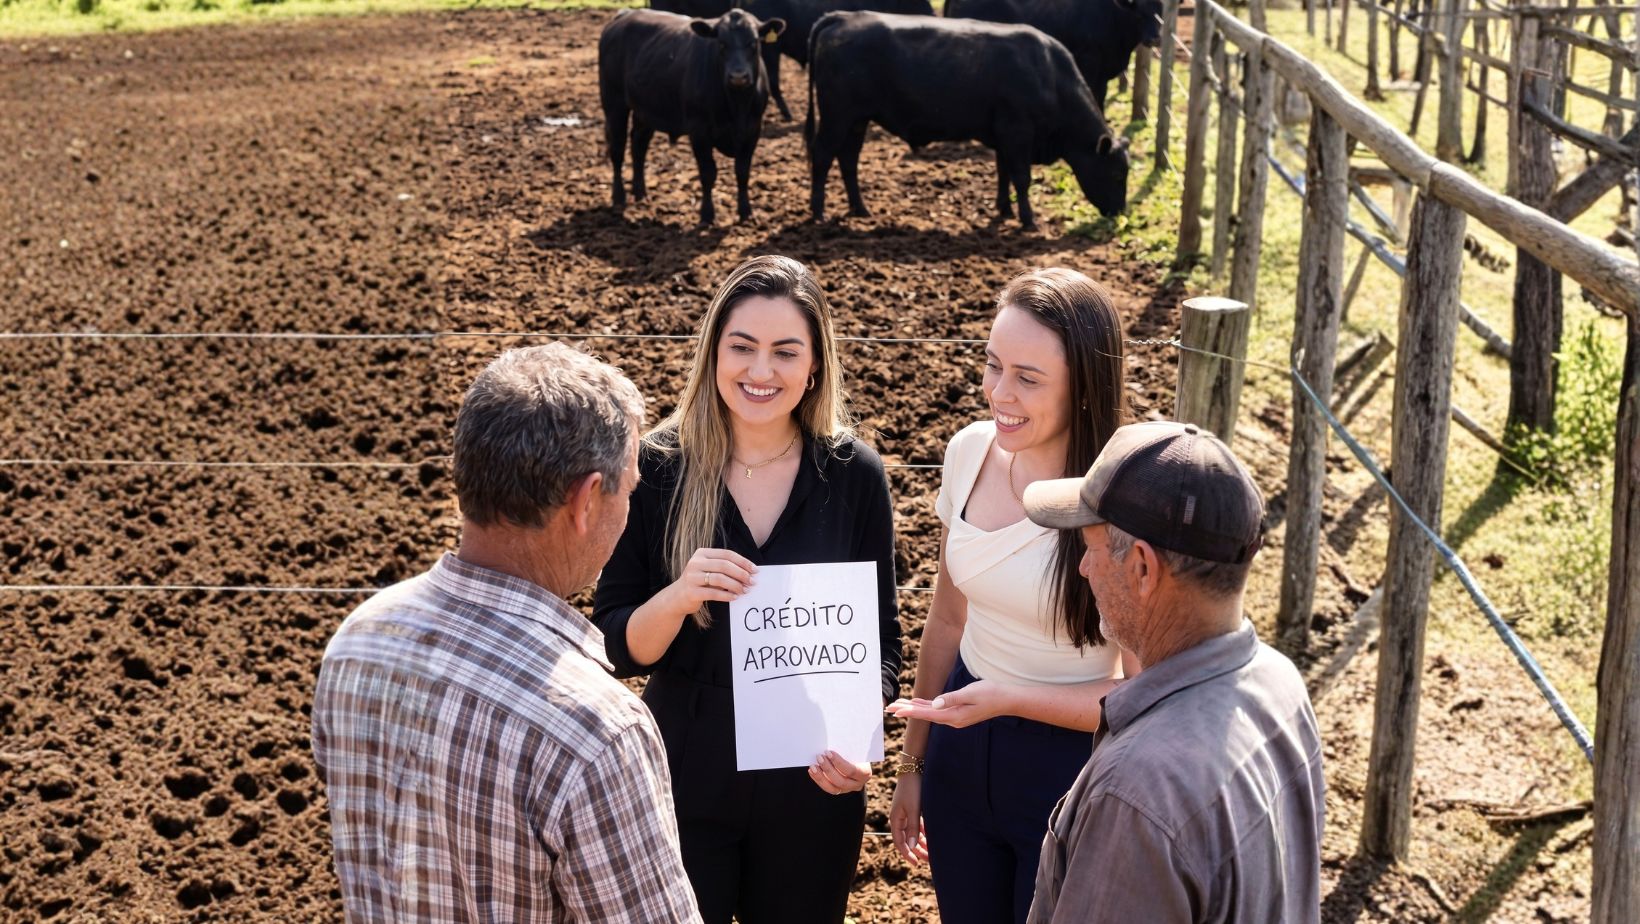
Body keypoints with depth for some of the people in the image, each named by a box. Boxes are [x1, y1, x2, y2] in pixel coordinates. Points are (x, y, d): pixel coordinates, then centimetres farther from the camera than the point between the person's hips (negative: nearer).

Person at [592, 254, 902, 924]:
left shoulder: (855, 475, -7)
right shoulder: (658, 467, -10)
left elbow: (879, 640, 1)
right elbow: (617, 647, -6)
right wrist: (678, 597, -26)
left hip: (812, 787, 1)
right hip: (684, 777, -1)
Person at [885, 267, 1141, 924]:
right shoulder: (971, 452, -6)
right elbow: (949, 618, 6)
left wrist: (1009, 698, -26)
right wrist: (914, 762, 13)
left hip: (1070, 774, -5)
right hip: (962, 754, 5)